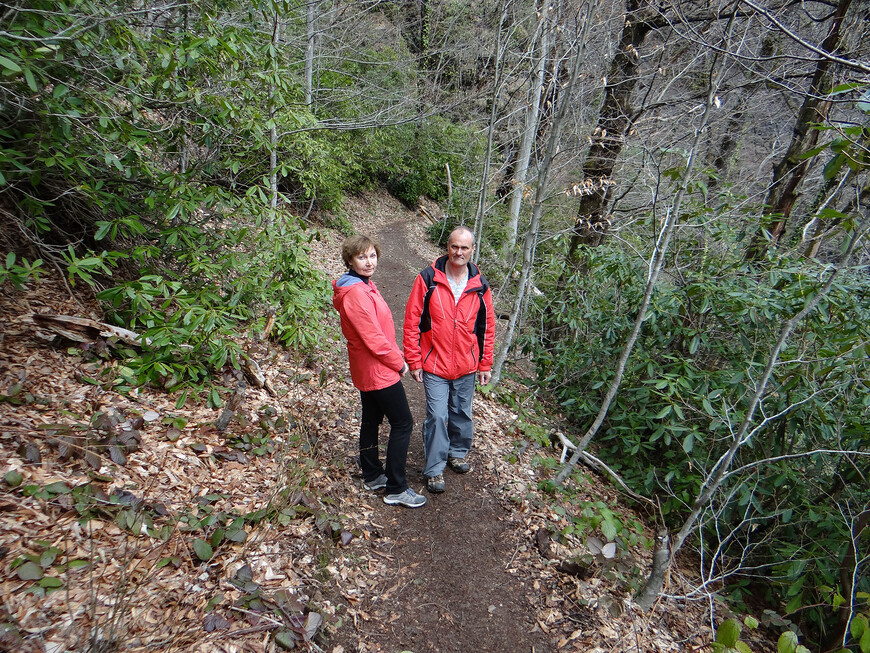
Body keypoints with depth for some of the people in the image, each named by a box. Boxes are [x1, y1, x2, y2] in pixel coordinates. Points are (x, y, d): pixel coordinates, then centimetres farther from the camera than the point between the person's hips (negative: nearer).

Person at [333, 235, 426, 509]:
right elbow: (374, 338, -24)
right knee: (402, 423, -1)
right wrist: (399, 363, -11)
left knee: (371, 420, 19)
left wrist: (395, 355, 7)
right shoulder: (356, 293, -25)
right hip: (378, 371, -10)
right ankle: (396, 489, 9)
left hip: (366, 370, 10)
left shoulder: (364, 285, 8)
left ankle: (373, 476, 35)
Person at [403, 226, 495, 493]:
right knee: (437, 416, -1)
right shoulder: (428, 279, -9)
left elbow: (487, 327, 6)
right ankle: (435, 468, 16)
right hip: (434, 364, -3)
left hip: (466, 366, 3)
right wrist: (414, 360, -7)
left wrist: (485, 364, 7)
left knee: (462, 413, 17)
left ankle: (458, 453, 40)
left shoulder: (480, 285, -1)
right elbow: (412, 321, -7)